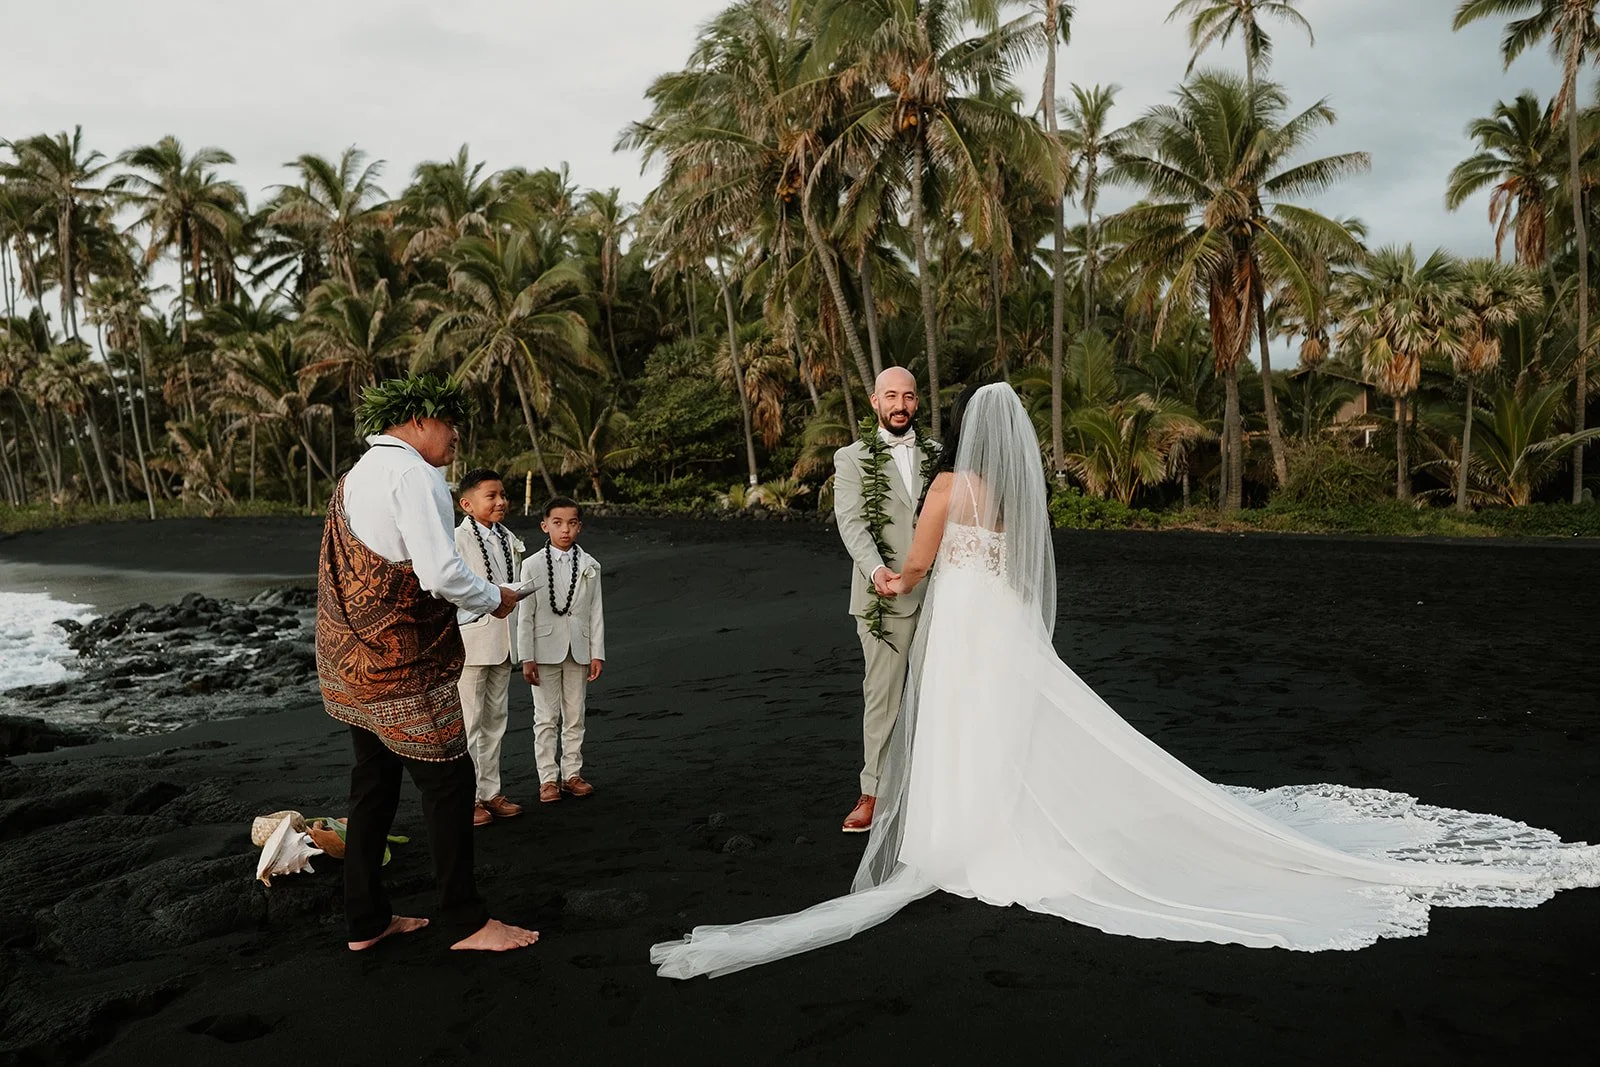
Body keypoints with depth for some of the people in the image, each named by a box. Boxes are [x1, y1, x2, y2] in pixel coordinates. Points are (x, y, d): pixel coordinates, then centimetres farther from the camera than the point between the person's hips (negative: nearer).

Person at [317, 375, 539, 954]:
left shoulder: (355, 476, 16)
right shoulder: (412, 474, -16)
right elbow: (441, 574, -25)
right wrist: (493, 599, -7)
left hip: (353, 662, 10)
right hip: (402, 668, -10)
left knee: (374, 782, 16)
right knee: (448, 781, 1)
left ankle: (366, 920, 26)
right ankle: (465, 922, 11)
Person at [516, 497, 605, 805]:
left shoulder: (590, 566, 4)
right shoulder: (532, 565, -3)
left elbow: (596, 613, 5)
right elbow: (525, 615, -3)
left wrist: (597, 654, 0)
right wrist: (527, 658, -7)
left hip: (578, 650, 2)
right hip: (545, 650, -2)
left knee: (574, 717, 10)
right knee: (546, 718, 3)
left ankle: (572, 774, 21)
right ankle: (548, 779, 11)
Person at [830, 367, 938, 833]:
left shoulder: (937, 456, 12)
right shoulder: (852, 459, 3)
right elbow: (851, 521, -9)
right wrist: (875, 569, -26)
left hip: (938, 592, 3)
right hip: (886, 596, -3)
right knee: (883, 694, 2)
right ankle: (874, 791, 12)